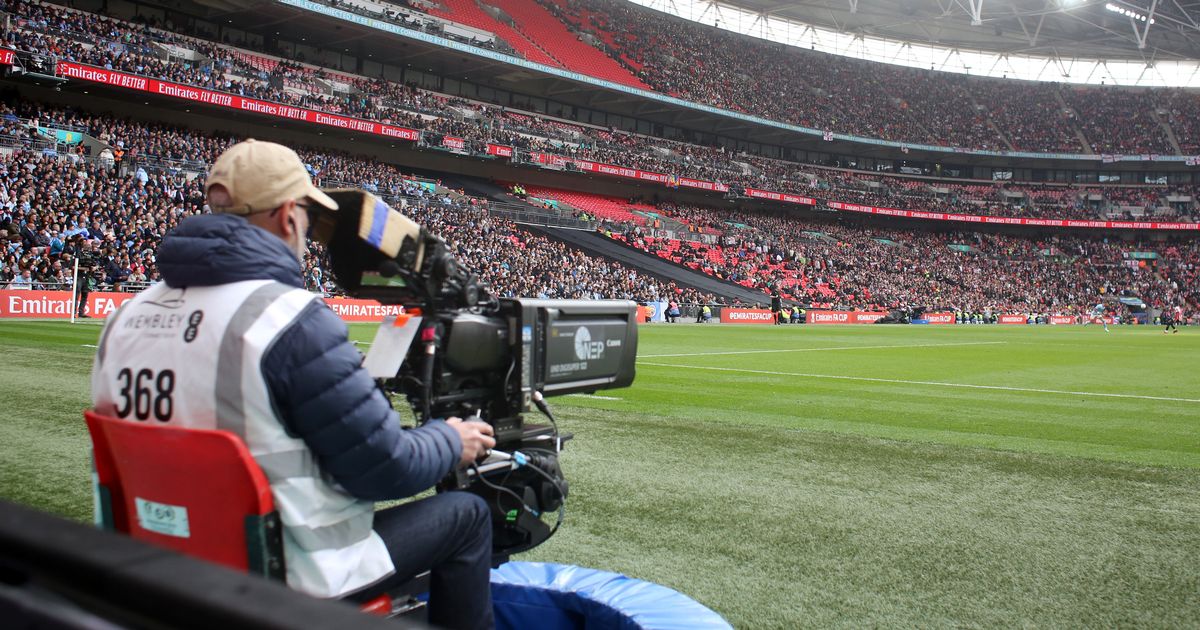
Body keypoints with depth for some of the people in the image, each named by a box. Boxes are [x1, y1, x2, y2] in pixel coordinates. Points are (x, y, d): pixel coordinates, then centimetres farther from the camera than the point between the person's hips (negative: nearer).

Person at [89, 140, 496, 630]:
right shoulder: (293, 319, -23)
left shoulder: (125, 316, 0)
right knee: (465, 513, 10)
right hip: (290, 581, -7)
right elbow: (386, 468, -19)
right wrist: (451, 441, 1)